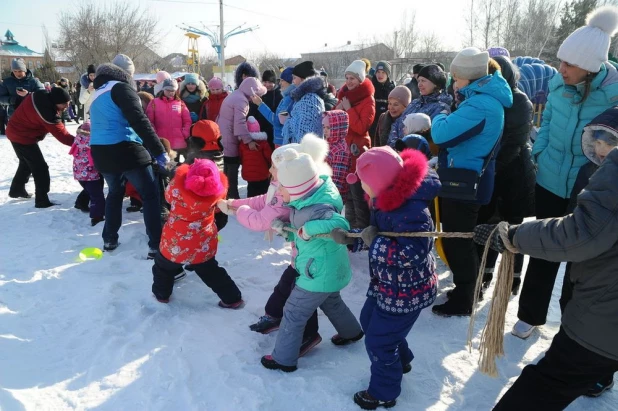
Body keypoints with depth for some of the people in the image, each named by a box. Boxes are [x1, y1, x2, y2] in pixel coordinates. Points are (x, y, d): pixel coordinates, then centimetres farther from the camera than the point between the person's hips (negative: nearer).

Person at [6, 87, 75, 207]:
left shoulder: (41, 95, -9)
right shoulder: (48, 113, -34)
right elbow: (61, 135, -30)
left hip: (17, 131, 10)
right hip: (23, 137, -10)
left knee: (27, 163, 26)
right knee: (40, 167, -7)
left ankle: (16, 190, 43)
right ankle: (42, 200, -4)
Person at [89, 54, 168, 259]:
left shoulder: (98, 93, 22)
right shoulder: (121, 87, -5)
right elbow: (139, 120, -18)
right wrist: (159, 150, -22)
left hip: (100, 152, 8)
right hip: (125, 149, -8)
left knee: (115, 192, 26)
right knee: (151, 194, 0)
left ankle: (109, 240, 30)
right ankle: (156, 246, -3)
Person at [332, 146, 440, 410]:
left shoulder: (410, 210, -34)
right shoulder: (386, 198, -4)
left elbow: (414, 253, -37)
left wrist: (373, 242, -28)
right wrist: (349, 238, -7)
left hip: (408, 290, -10)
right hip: (387, 283, 10)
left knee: (378, 341, 6)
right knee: (369, 320, 28)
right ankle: (401, 361, 54)